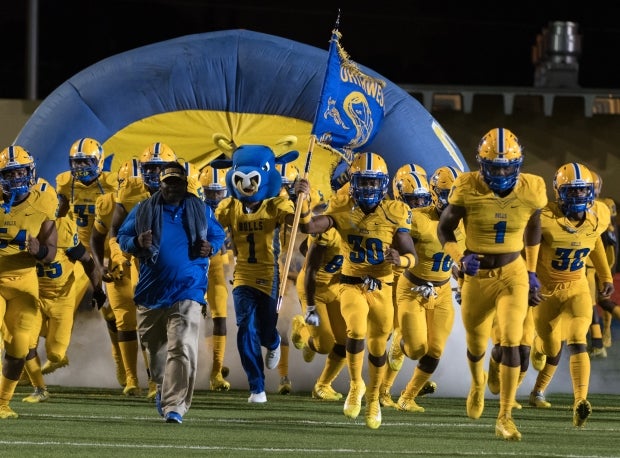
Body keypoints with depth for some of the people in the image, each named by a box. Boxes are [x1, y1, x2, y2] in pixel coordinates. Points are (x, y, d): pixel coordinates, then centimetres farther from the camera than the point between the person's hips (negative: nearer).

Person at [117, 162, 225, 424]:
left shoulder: (201, 211, 7)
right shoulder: (143, 211, 5)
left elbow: (218, 235, 19)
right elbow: (122, 237, 8)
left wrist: (211, 248, -3)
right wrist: (137, 243, -14)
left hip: (187, 291, -2)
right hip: (152, 291, 2)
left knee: (182, 348, -16)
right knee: (155, 348, 15)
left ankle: (174, 405, -19)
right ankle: (164, 388, 43)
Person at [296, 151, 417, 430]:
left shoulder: (394, 214, -8)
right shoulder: (343, 210, -6)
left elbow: (412, 256, -6)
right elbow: (308, 227, -17)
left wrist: (399, 259, -29)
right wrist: (303, 199, -31)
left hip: (382, 289, 1)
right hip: (352, 285, -1)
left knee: (378, 348, 12)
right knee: (357, 329, -28)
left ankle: (373, 398, 37)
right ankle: (355, 385, -4)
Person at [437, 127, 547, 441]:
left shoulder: (531, 192, -9)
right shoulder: (468, 190, -16)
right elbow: (444, 229, -4)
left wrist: (532, 273, 14)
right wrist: (459, 258, -21)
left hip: (513, 274, 0)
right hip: (477, 275, 0)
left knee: (511, 342, -15)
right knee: (476, 345, 16)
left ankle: (505, 418, -10)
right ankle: (477, 384, 52)